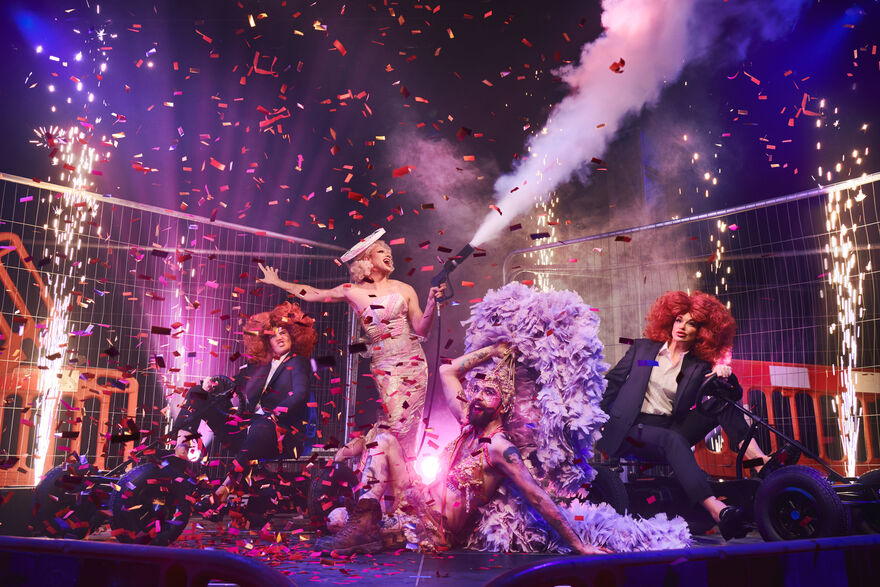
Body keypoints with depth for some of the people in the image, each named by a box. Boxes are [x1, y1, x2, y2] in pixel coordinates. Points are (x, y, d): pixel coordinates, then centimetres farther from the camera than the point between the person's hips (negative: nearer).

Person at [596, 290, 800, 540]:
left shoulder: (700, 368, 11)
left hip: (670, 432, 3)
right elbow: (612, 381, 10)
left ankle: (761, 461, -31)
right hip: (631, 429, -3)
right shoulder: (642, 348, 11)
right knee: (673, 441, -37)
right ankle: (718, 511, -52)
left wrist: (726, 376, -24)